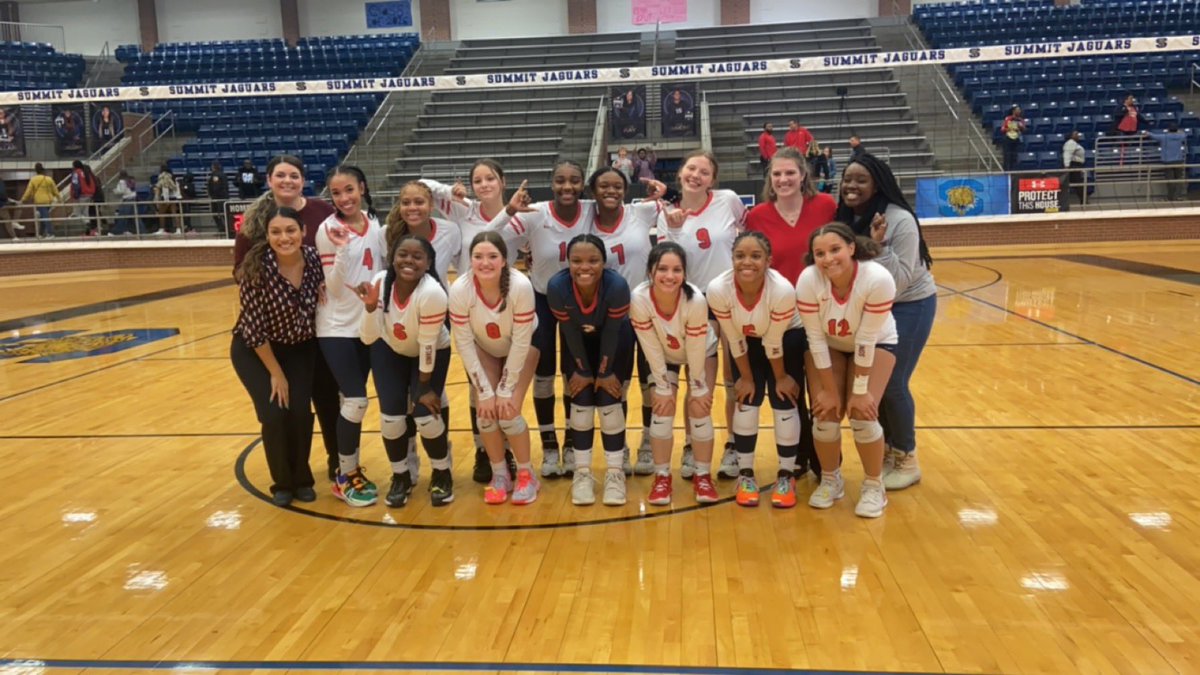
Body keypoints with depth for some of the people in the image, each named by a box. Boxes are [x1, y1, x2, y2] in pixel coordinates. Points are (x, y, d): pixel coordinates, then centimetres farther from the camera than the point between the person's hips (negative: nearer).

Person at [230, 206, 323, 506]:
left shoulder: (314, 258, -16)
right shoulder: (256, 267, -27)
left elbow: (323, 295, 5)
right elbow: (254, 326, -22)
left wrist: (324, 291, -20)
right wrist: (275, 372, -16)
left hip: (299, 348, 3)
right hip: (256, 350, -3)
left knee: (301, 413, -8)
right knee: (275, 414, -13)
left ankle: (302, 479, 15)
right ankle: (283, 483, 11)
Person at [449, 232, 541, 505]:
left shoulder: (521, 286, -35)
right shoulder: (459, 289, -30)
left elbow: (521, 341, -25)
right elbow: (464, 344, -21)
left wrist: (505, 390, -20)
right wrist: (485, 391, -18)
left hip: (521, 348, -2)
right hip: (483, 350, 2)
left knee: (508, 412, -15)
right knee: (485, 411, -11)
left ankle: (526, 475, 8)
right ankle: (500, 476, 11)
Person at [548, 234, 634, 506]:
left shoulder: (617, 286, -38)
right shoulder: (557, 286, -34)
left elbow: (611, 332, -23)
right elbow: (570, 332, -20)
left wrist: (605, 372, -13)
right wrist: (584, 370, -10)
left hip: (615, 342, -1)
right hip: (579, 342, 1)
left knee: (609, 401, -6)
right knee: (581, 401, -3)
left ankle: (615, 472, 9)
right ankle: (582, 473, 10)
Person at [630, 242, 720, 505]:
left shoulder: (696, 300, -39)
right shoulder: (639, 298, -35)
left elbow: (696, 349, -26)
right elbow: (652, 348, -24)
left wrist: (698, 389, -16)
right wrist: (662, 387, -17)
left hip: (701, 353, -1)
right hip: (664, 356, 1)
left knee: (699, 408, -6)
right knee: (663, 407, -8)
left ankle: (703, 475, 11)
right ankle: (662, 476, 6)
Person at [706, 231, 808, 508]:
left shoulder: (782, 290, -39)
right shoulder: (718, 289, -32)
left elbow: (774, 343, -24)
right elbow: (735, 341, -18)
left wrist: (781, 377, -10)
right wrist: (746, 377, -8)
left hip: (787, 339, -2)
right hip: (746, 340, 2)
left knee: (784, 403, -5)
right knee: (746, 401, -4)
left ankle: (787, 476, 11)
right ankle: (745, 474, 11)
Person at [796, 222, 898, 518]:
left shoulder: (878, 279, -35)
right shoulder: (808, 280, -30)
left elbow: (867, 340, -27)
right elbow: (816, 339, -21)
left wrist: (860, 390, -21)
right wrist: (829, 389, -17)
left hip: (876, 344, -1)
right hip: (827, 346, 2)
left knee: (863, 413, -16)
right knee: (826, 413, -10)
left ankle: (874, 486, 8)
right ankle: (831, 480, 16)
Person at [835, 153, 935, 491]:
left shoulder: (900, 221, -22)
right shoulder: (845, 218, -5)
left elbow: (902, 280, -26)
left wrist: (879, 246, -34)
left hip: (909, 307, -6)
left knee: (892, 383, -5)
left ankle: (907, 459, 14)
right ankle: (887, 450, 28)